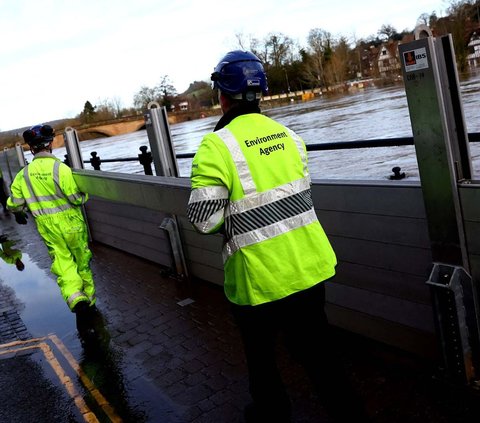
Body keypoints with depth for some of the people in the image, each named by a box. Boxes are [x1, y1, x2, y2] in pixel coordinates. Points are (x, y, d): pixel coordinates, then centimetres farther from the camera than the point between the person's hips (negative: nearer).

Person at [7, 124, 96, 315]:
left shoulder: (24, 174, -2)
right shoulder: (60, 168, -17)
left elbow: (14, 202, 7)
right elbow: (76, 198, -17)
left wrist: (18, 213, 30)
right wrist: (85, 195, 6)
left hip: (45, 226, 3)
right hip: (69, 221, -3)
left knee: (62, 262, 6)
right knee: (82, 260, 13)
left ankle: (74, 296, -16)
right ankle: (88, 296, 24)